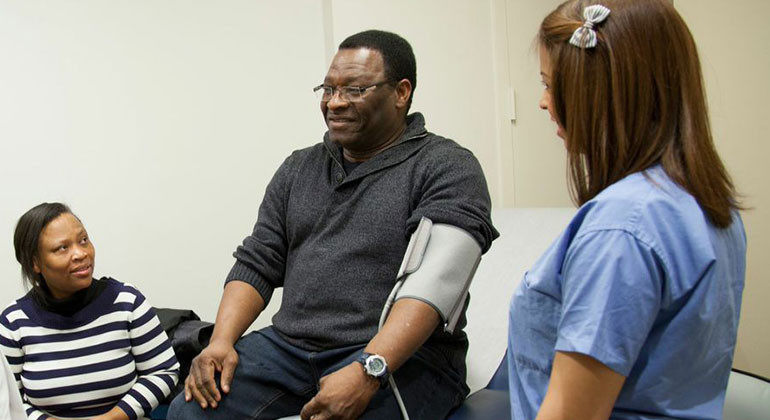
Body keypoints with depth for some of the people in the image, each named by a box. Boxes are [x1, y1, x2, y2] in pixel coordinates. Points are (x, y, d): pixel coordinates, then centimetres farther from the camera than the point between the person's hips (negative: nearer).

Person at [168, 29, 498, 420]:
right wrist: (221, 341, -4)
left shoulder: (447, 168, -3)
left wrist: (367, 372, -27)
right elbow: (256, 264, 13)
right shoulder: (298, 168, 17)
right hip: (288, 345, 5)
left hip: (399, 358, -4)